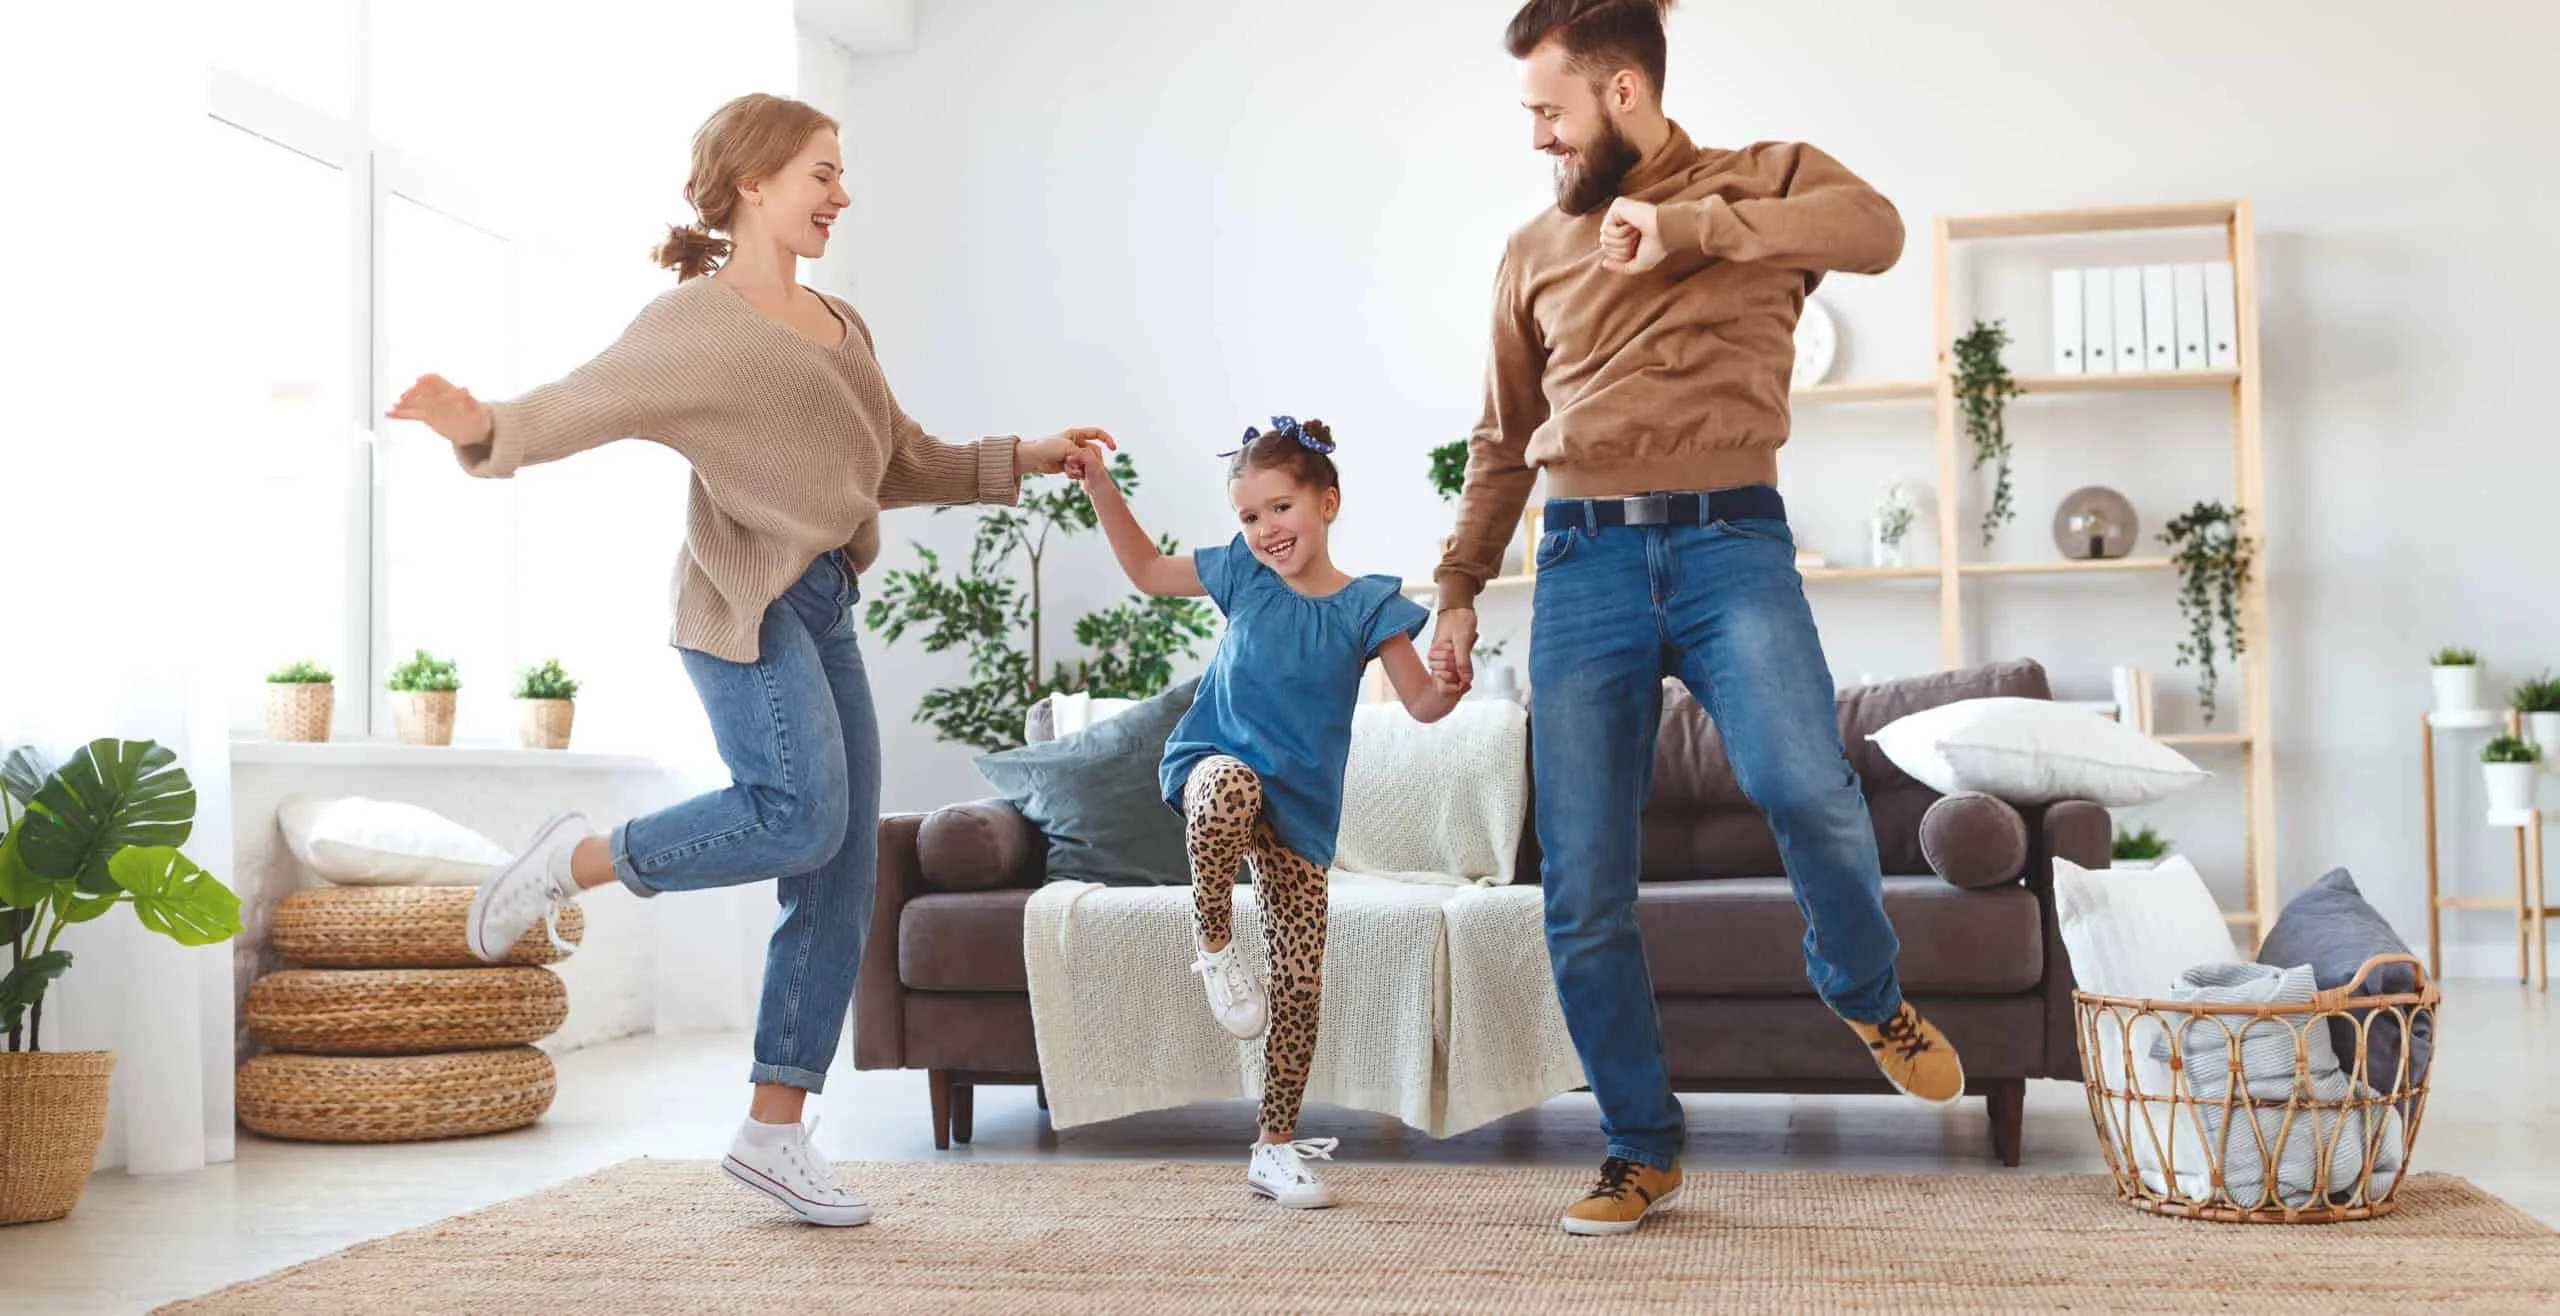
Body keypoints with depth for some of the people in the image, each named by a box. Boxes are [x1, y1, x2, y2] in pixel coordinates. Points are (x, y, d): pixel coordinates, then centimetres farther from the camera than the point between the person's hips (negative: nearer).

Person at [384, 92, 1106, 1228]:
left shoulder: (840, 324, 20)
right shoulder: (695, 321, -3)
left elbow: (906, 463, 29)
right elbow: (581, 405, -15)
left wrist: (1020, 461, 22)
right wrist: (484, 427, -34)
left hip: (825, 608, 8)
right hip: (745, 601, -8)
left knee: (839, 887, 3)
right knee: (800, 813, -27)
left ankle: (773, 1133, 9)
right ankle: (576, 861, -3)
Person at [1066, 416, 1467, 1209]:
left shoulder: (1366, 606, -4)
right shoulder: (1242, 575, 2)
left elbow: (1421, 705, -4)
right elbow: (1147, 570, 16)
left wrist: (1449, 686, -27)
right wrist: (1100, 486, 8)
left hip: (1299, 809, 1)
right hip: (1214, 763, -1)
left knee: (1300, 984, -1)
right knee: (1232, 785, -41)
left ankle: (1276, 1148, 15)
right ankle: (1212, 943, -17)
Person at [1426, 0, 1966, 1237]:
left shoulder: (1762, 180, 9)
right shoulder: (1534, 251, 18)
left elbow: (1875, 228, -13)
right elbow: (1501, 441, 24)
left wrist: (1683, 225, -14)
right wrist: (1458, 589, 19)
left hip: (1729, 541, -3)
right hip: (1583, 559, 3)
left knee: (1803, 784, -28)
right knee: (1583, 897, -1)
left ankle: (1866, 992, 4)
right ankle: (1642, 1150, 17)